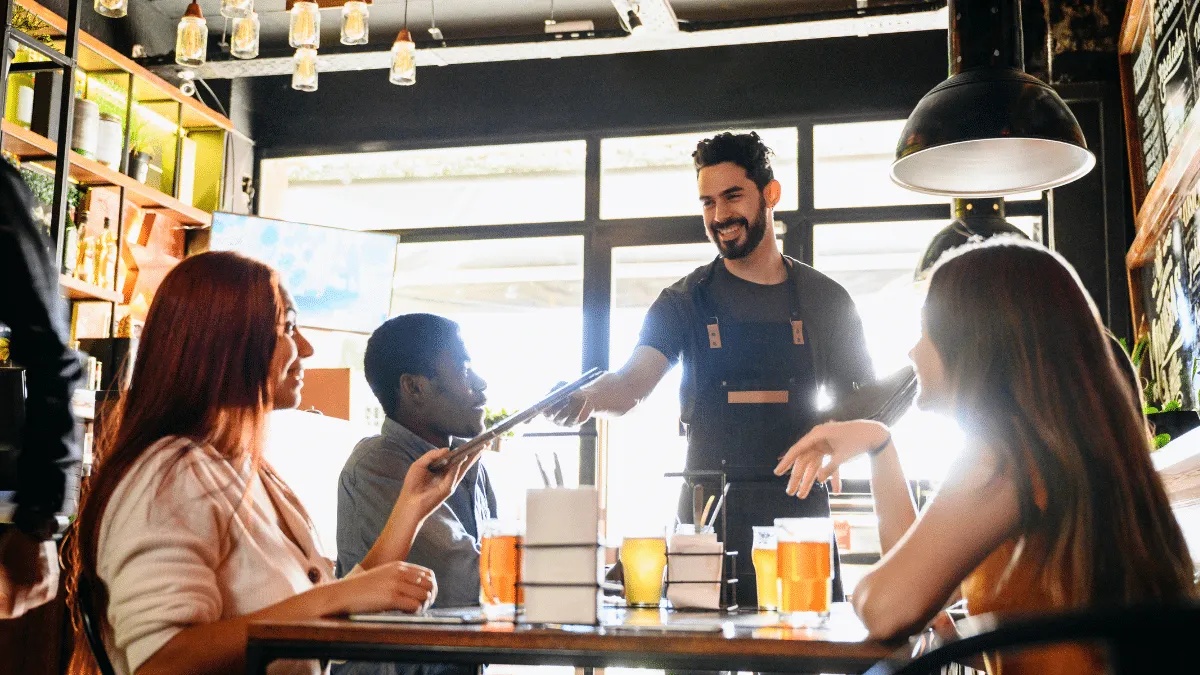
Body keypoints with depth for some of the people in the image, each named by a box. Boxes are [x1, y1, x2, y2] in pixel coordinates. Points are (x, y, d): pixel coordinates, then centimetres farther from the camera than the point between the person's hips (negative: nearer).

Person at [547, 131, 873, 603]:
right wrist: (588, 396, -30)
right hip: (708, 516, -1)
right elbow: (633, 382, -8)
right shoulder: (685, 301, 6)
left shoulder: (826, 299, 10)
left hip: (801, 512, 1)